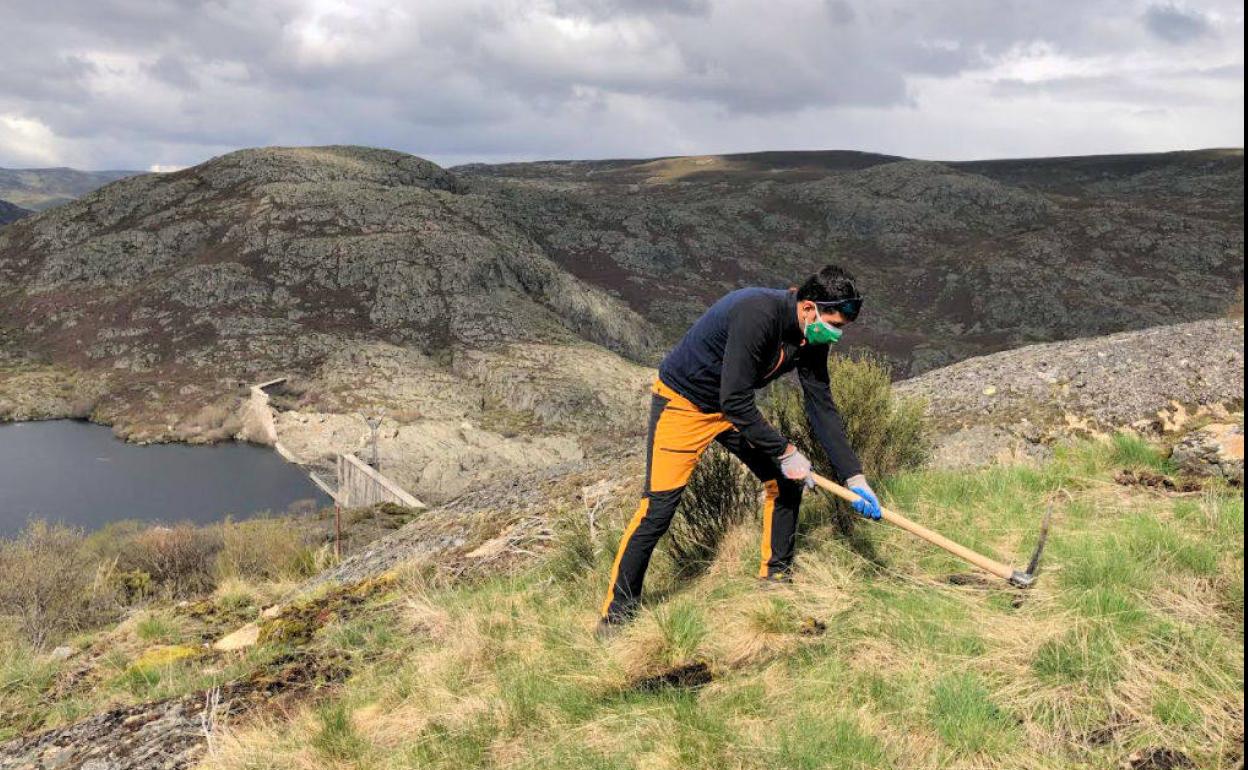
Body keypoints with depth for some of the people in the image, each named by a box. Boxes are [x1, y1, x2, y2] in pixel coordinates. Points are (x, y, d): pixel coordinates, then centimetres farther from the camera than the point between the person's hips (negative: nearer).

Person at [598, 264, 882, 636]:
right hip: (682, 401, -8)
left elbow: (822, 406, -1)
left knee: (785, 482, 2)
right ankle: (617, 612, 2)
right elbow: (735, 402, -34)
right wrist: (784, 452, -25)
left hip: (734, 405, 8)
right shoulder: (757, 313, -34)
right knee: (658, 508, -12)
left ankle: (776, 577, 20)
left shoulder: (811, 335, -8)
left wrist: (854, 477, -4)